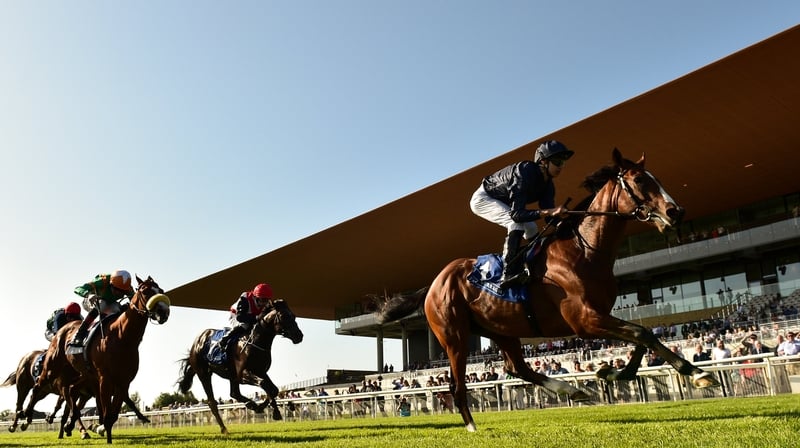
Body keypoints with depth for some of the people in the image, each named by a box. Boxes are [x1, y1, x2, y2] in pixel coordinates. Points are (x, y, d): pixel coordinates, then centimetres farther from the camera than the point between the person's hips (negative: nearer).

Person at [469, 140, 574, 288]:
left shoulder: (548, 185, -7)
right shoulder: (525, 173, -33)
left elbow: (550, 217, -9)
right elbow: (516, 214, -40)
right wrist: (548, 211, -48)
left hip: (503, 204, 9)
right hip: (483, 198, -9)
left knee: (532, 230, 5)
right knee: (517, 222, -29)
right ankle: (508, 275, -34)